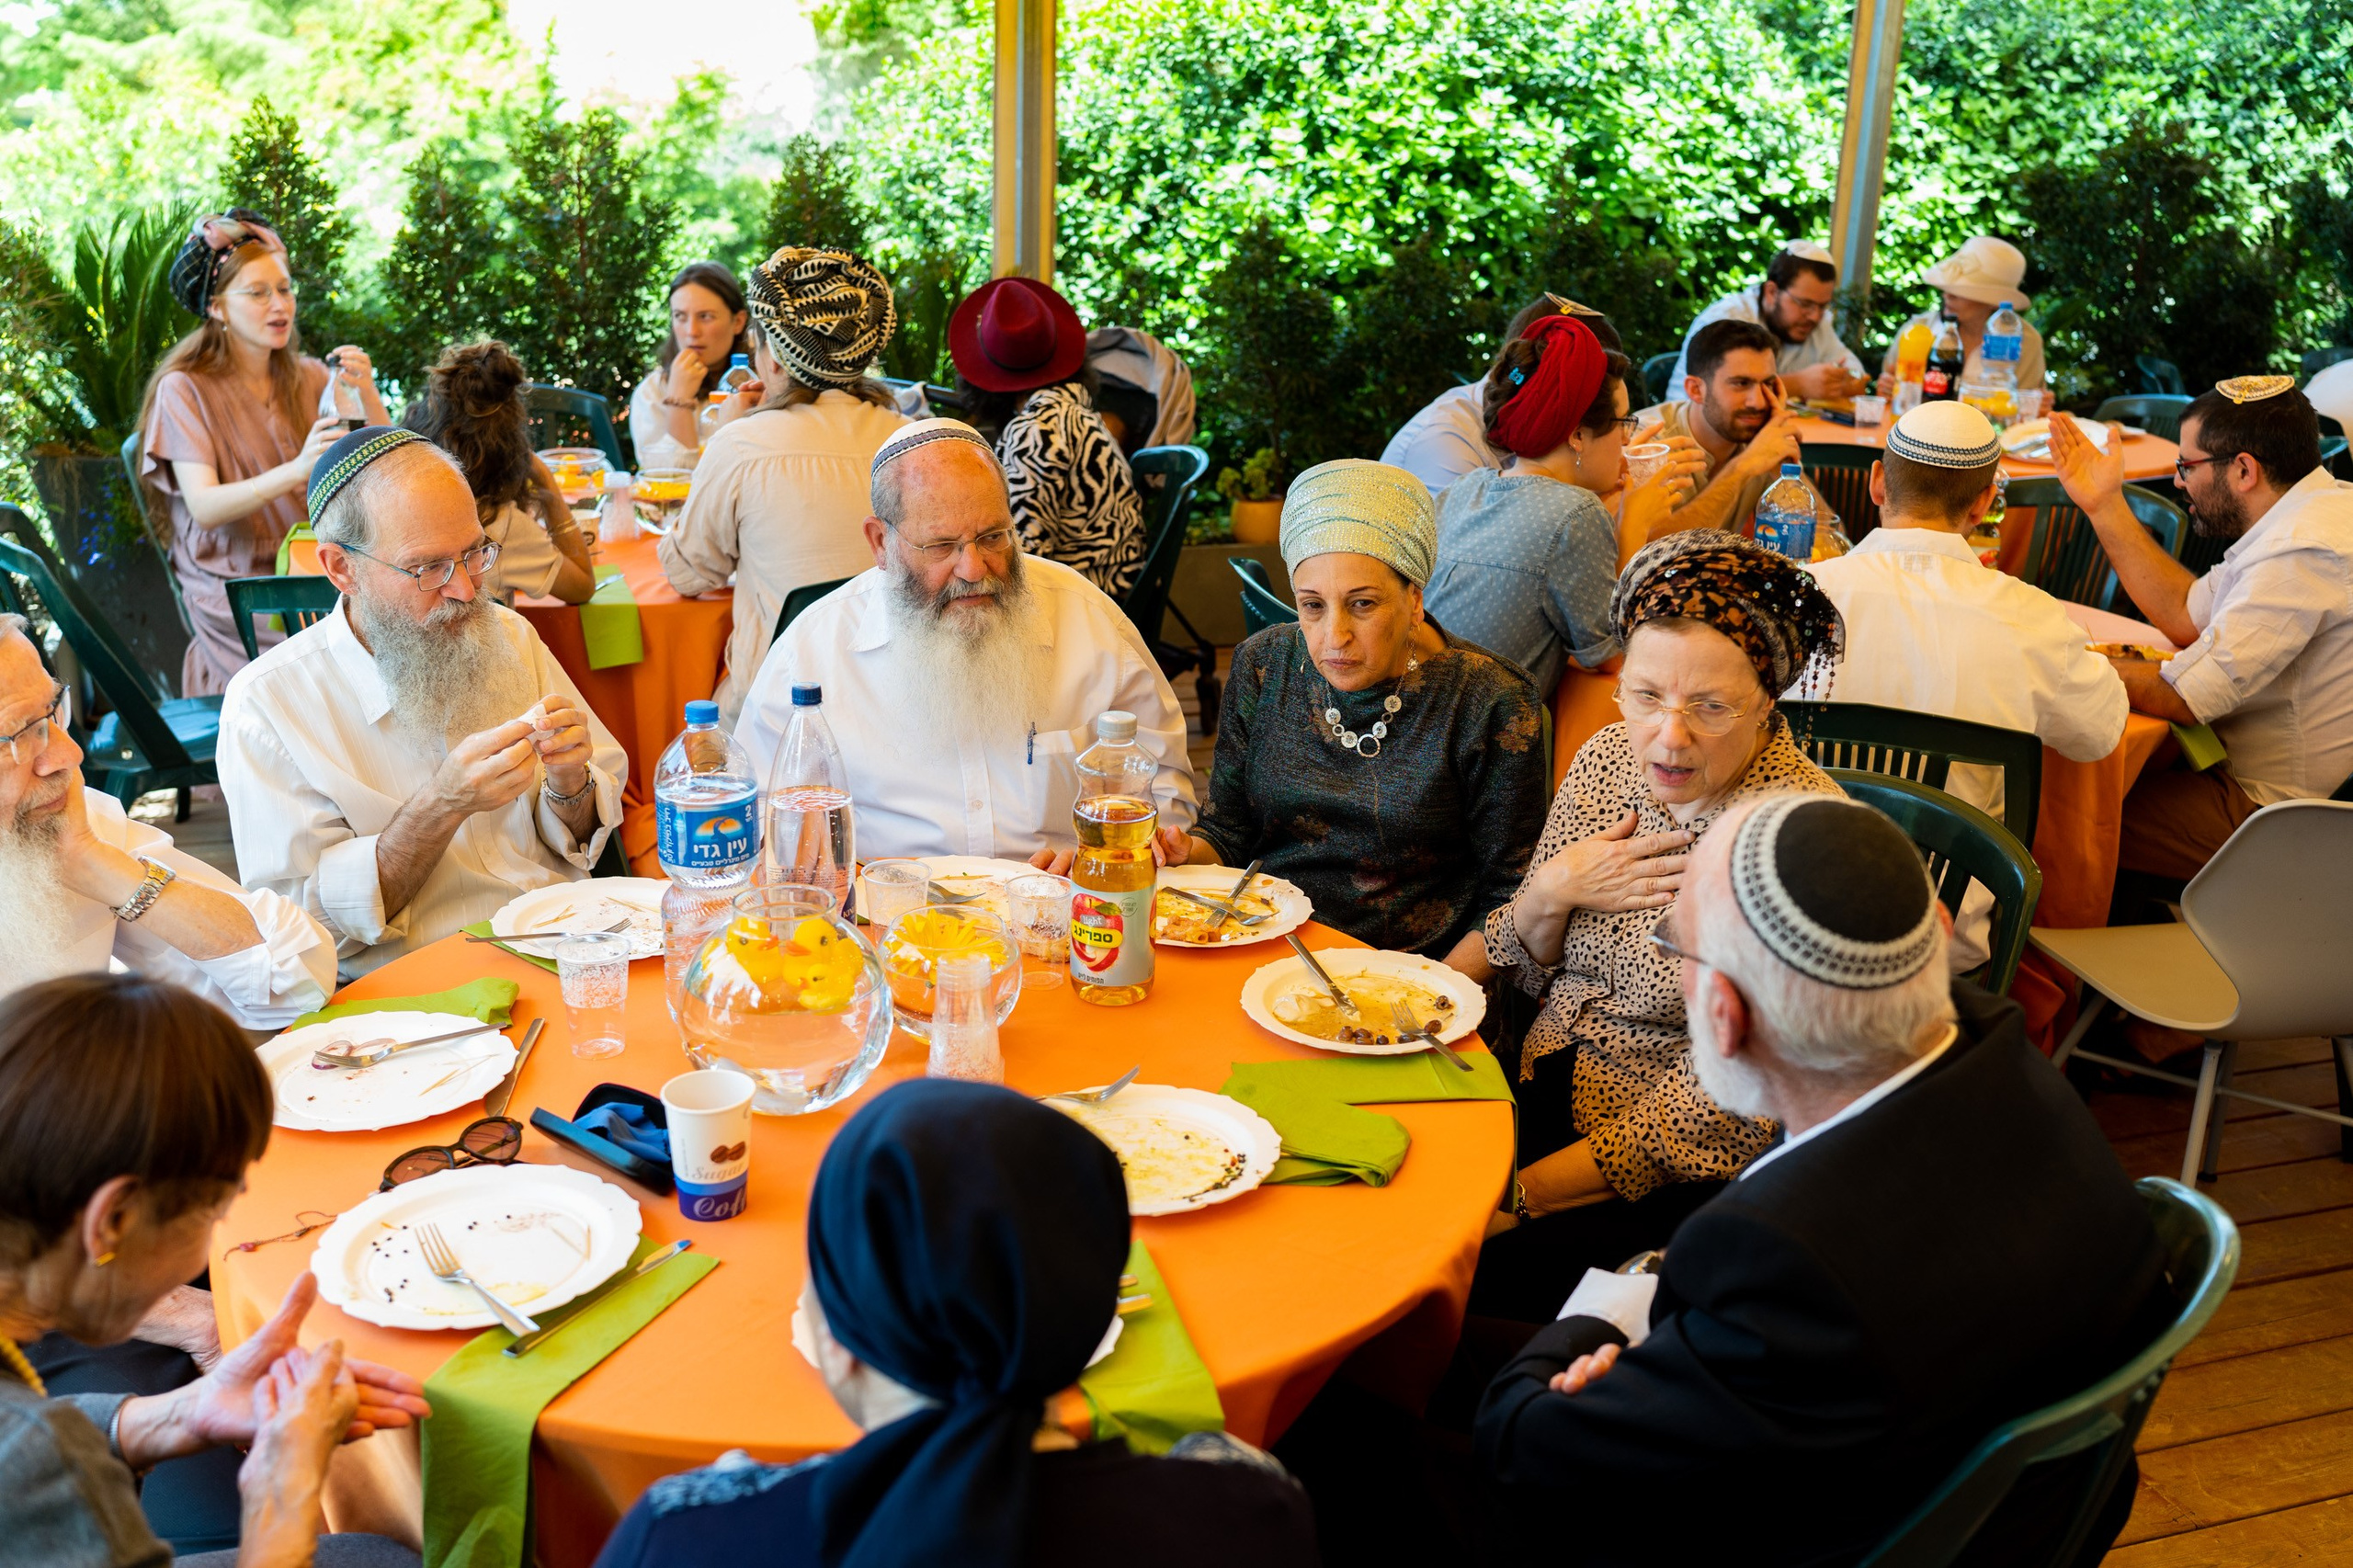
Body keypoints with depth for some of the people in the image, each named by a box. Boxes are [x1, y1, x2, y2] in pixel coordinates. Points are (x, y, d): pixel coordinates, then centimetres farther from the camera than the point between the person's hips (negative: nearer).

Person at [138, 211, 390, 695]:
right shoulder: (185, 389, -4)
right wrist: (296, 470, -33)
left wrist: (368, 396, -16)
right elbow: (203, 507, -17)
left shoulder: (309, 377, 11)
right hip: (234, 583, -5)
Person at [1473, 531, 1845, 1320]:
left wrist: (1516, 1196, -22)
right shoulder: (1608, 759, -1)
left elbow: (1717, 1113, -19)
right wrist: (1549, 893, -11)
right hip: (1542, 1090, 6)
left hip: (1678, 1174, -6)